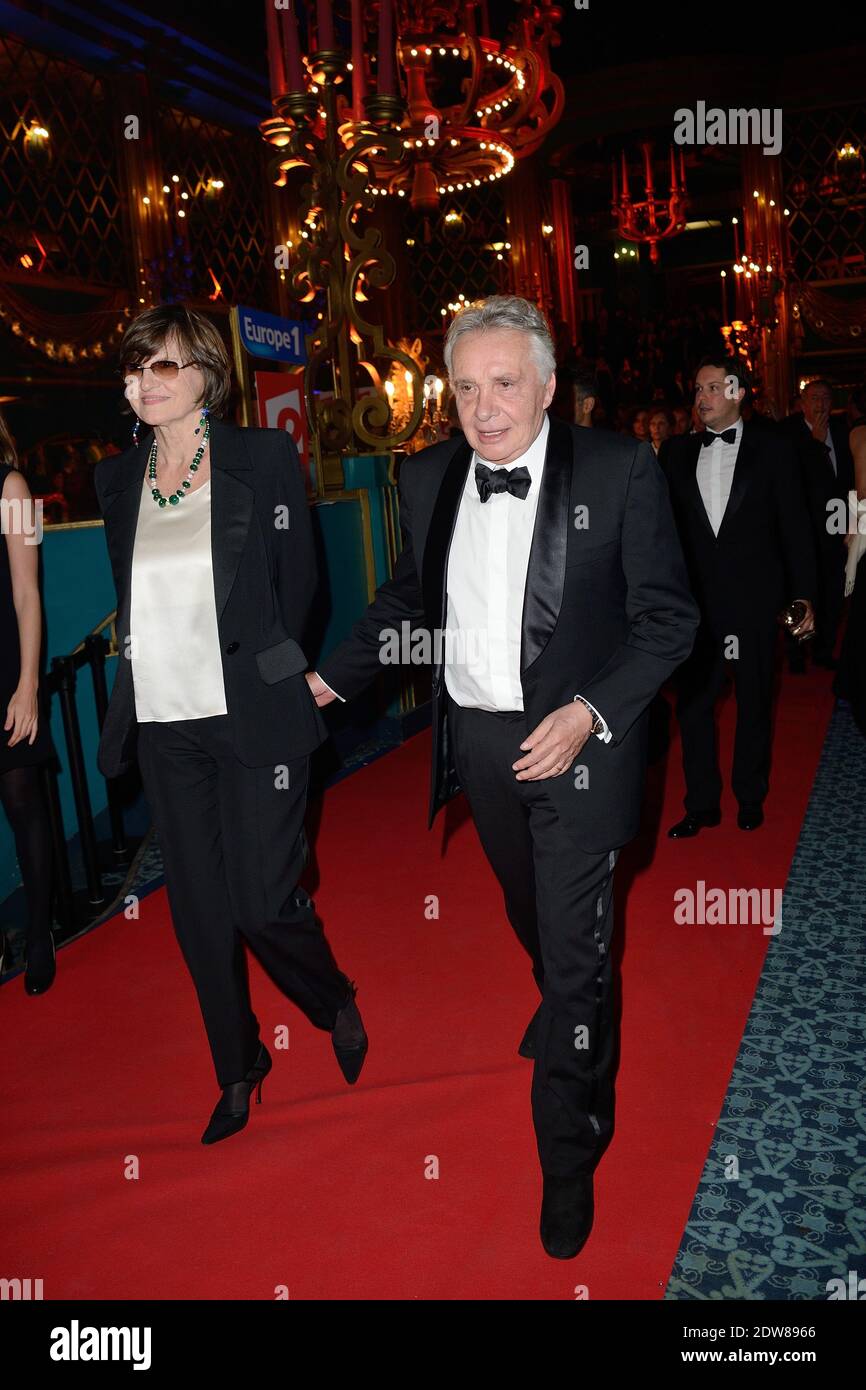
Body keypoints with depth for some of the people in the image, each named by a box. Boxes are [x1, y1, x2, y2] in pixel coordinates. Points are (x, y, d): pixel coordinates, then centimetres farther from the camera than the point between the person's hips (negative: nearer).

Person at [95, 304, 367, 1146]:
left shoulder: (264, 458, -3)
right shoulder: (117, 479, 8)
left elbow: (297, 584, 1)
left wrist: (259, 669, 3)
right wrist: (147, 662, 9)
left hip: (251, 720, -4)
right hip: (164, 726, 5)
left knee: (263, 902, -3)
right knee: (197, 910, 12)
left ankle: (336, 1003, 31)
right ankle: (238, 1067, 33)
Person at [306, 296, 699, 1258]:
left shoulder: (619, 470, -12)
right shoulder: (427, 478, 2)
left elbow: (668, 615, -10)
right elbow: (406, 598, 15)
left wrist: (587, 712, -22)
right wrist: (330, 678, 10)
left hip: (574, 742, -5)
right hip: (476, 741, 5)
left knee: (576, 945, 1)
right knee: (530, 918, 25)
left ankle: (569, 1161, 22)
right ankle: (575, 1026, 57)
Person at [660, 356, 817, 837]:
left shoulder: (772, 450, 0)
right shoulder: (677, 452, 6)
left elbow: (794, 527, 0)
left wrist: (804, 596, -4)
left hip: (753, 599, -2)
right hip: (694, 599, 2)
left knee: (754, 702, 10)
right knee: (692, 703, 5)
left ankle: (750, 797, 28)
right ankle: (701, 804, 19)